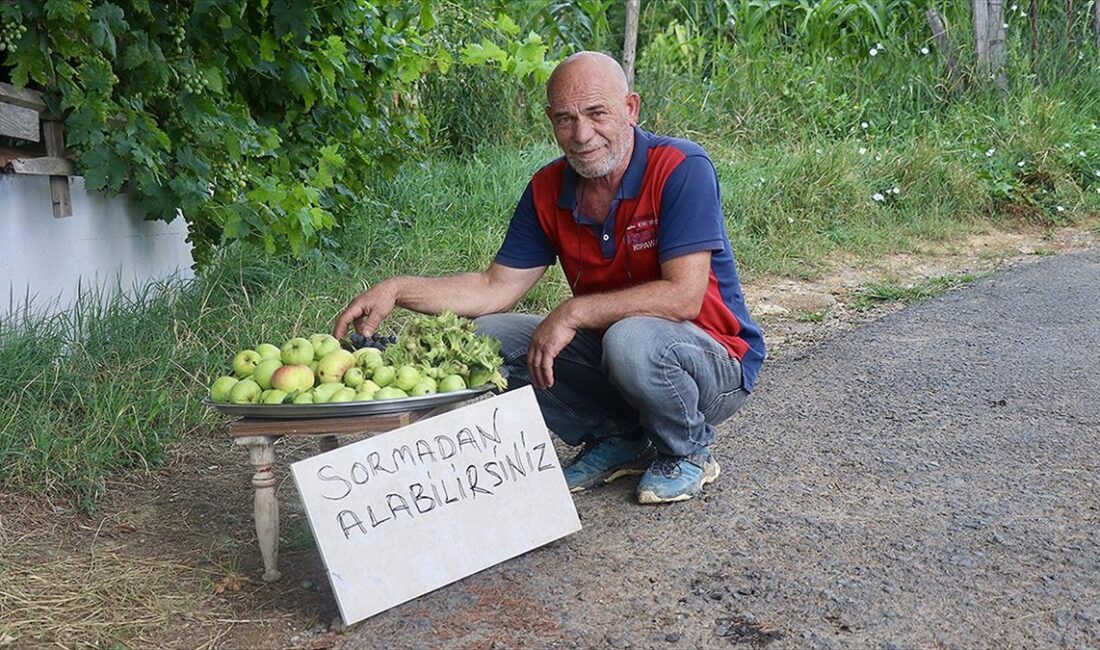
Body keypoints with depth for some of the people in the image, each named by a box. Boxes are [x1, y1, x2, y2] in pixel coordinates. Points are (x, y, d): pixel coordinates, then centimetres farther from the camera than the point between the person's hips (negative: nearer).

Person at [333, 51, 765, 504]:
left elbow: (683, 296, -28)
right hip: (606, 351, 6)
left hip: (715, 366, -6)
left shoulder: (680, 169, -20)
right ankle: (617, 439, 6)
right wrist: (398, 289, -14)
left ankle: (689, 451, -5)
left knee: (632, 338, -38)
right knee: (487, 337, -8)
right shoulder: (549, 190, -2)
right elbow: (496, 288, -1)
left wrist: (573, 313, -26)